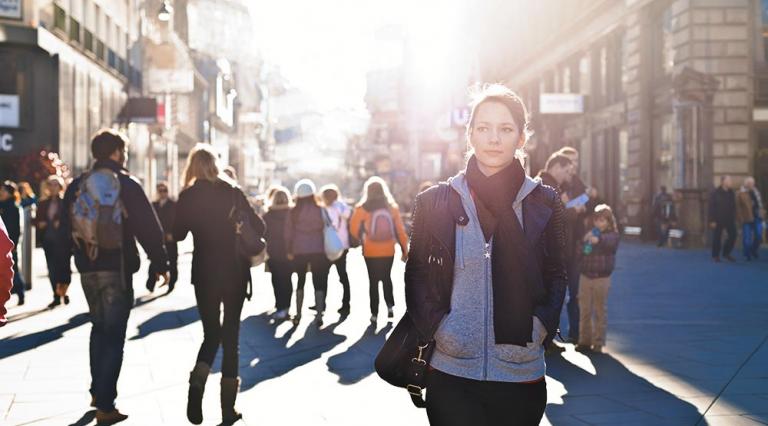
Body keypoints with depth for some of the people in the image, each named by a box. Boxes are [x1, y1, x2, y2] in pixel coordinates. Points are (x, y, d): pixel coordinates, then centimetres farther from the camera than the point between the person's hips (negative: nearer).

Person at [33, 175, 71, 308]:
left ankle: (63, 292, 12)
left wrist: (61, 223, -20)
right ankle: (56, 296, 10)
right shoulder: (43, 204, 13)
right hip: (48, 240, 5)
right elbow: (36, 220, 17)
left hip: (62, 241, -5)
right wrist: (39, 223, -4)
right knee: (52, 269, 4)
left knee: (62, 266, -8)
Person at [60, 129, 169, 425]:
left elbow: (65, 231, 7)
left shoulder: (76, 186, 7)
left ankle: (97, 391, 26)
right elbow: (149, 228, -10)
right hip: (118, 268, -5)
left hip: (88, 268, 5)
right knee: (114, 334, -2)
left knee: (99, 327, 21)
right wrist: (161, 264, -1)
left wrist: (63, 275, 11)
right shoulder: (127, 184, -7)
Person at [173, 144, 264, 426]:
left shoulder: (188, 196, -3)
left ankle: (197, 386, -15)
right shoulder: (233, 192, -3)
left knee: (211, 333, 13)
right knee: (230, 335, 8)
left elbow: (178, 234, 3)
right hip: (235, 271, -1)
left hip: (205, 273, 1)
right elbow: (258, 227, -4)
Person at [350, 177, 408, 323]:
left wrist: (361, 239, 14)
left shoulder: (362, 208, -8)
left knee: (373, 281, 7)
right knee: (386, 278, 22)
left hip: (371, 252, -2)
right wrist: (404, 249, 6)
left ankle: (374, 313, 6)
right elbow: (400, 230, -1)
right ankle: (390, 306, 11)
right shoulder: (392, 207, -2)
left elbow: (354, 226, -6)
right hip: (388, 251, 2)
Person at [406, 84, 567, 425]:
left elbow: (555, 278, 9)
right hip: (450, 373, -1)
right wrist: (436, 326, -7)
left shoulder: (544, 202, 4)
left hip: (522, 375, 1)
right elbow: (416, 275, 7)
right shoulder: (435, 202, 3)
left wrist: (539, 327, -6)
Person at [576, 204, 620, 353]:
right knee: (584, 310, 7)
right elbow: (580, 251, 6)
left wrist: (598, 239, -49)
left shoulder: (612, 235, -5)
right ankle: (585, 340, 15)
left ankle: (598, 343, 10)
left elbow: (609, 241, -29)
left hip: (602, 278, -4)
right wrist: (585, 240, -13)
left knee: (599, 311, 3)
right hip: (585, 276, 4)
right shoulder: (589, 233, 10)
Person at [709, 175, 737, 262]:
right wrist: (712, 221, -13)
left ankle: (726, 253, 17)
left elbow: (733, 207, 12)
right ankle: (715, 255, 13)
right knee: (717, 238, 1)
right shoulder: (715, 193, -7)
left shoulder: (731, 193, 8)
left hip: (729, 219, 5)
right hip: (718, 219, -5)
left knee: (732, 235, 0)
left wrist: (734, 218, 7)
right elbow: (712, 208, -9)